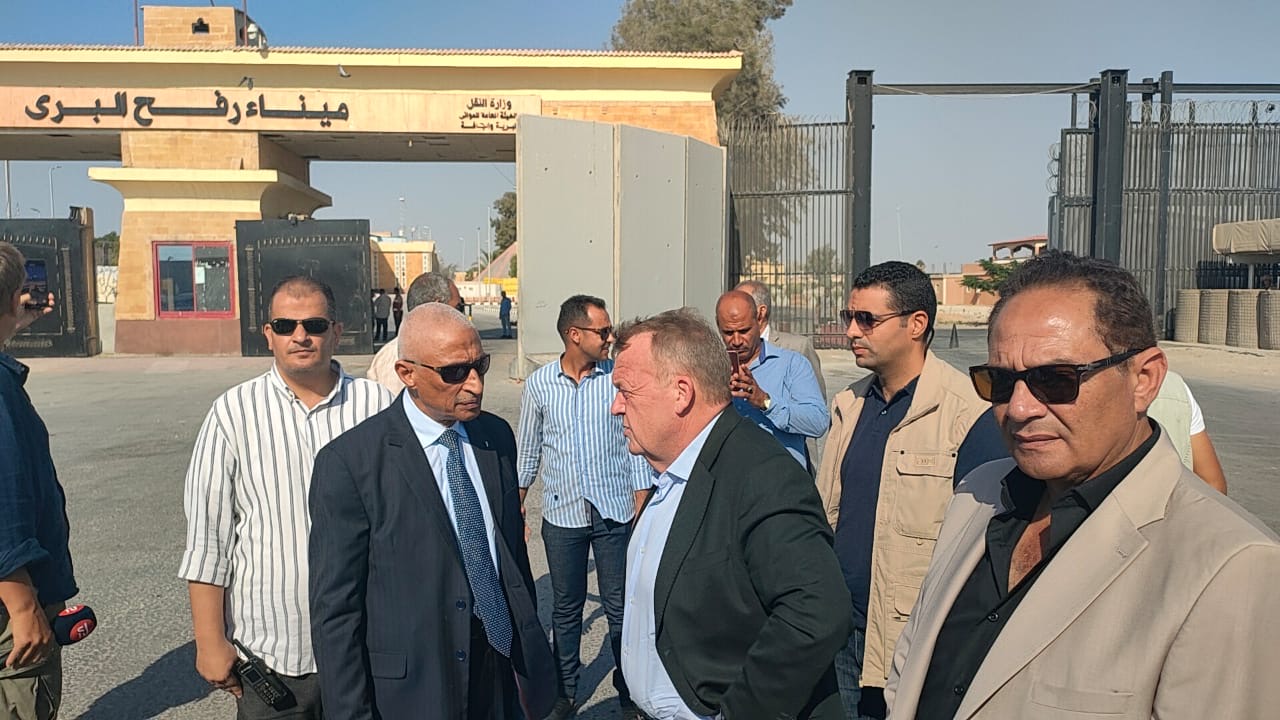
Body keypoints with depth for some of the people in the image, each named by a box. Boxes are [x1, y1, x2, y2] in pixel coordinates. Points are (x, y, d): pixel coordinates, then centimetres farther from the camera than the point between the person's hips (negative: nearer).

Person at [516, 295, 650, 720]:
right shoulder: (539, 383, 0)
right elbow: (528, 448, 10)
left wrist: (641, 505, -4)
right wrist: (515, 504, 8)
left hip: (615, 512, -1)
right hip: (562, 513, 1)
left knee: (620, 608, 8)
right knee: (566, 609, 14)